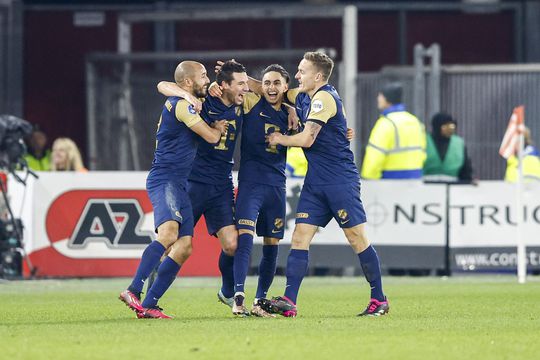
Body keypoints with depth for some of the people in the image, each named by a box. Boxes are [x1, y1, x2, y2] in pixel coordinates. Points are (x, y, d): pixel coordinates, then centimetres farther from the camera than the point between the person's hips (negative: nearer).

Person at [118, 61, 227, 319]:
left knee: (184, 246, 2)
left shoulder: (178, 103, 20)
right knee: (169, 234, -30)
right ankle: (133, 292, -38)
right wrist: (217, 127, 13)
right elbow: (211, 137, -10)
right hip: (165, 180, -10)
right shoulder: (182, 105, -10)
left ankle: (148, 305, -1)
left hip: (178, 185, 10)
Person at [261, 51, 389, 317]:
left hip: (341, 180, -9)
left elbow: (307, 138, -20)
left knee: (357, 238, -2)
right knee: (300, 237, -2)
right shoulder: (304, 97, 12)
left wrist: (280, 139, -3)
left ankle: (379, 300, 7)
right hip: (315, 181, 9)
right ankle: (289, 302, -8)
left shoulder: (324, 97, -14)